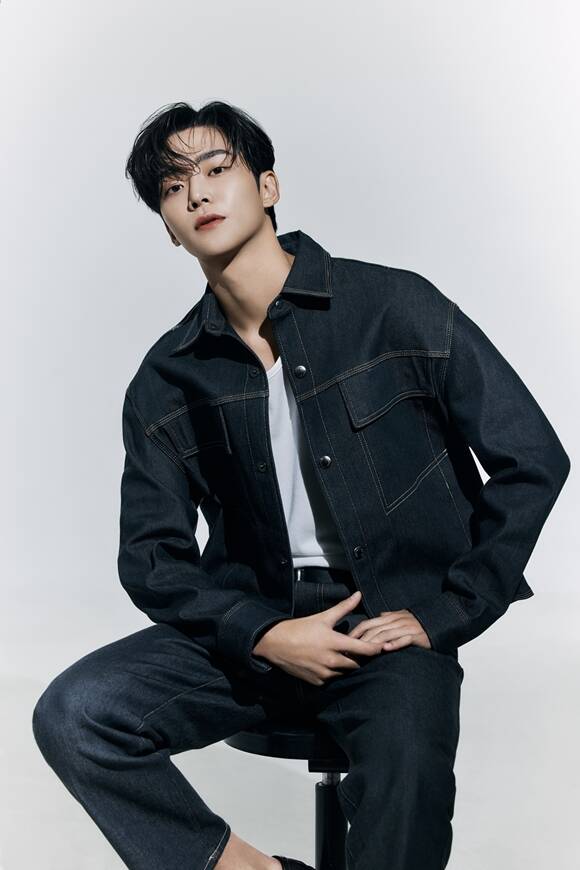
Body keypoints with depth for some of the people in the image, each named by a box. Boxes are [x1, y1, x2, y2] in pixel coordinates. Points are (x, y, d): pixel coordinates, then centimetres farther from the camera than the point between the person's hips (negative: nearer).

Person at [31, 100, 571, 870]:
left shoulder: (396, 308, -5)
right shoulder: (167, 381, 4)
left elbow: (532, 460, -3)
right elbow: (152, 555, 5)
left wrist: (443, 616, -7)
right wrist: (266, 635, -12)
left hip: (393, 629, -3)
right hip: (250, 627, 3)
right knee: (72, 714, -20)